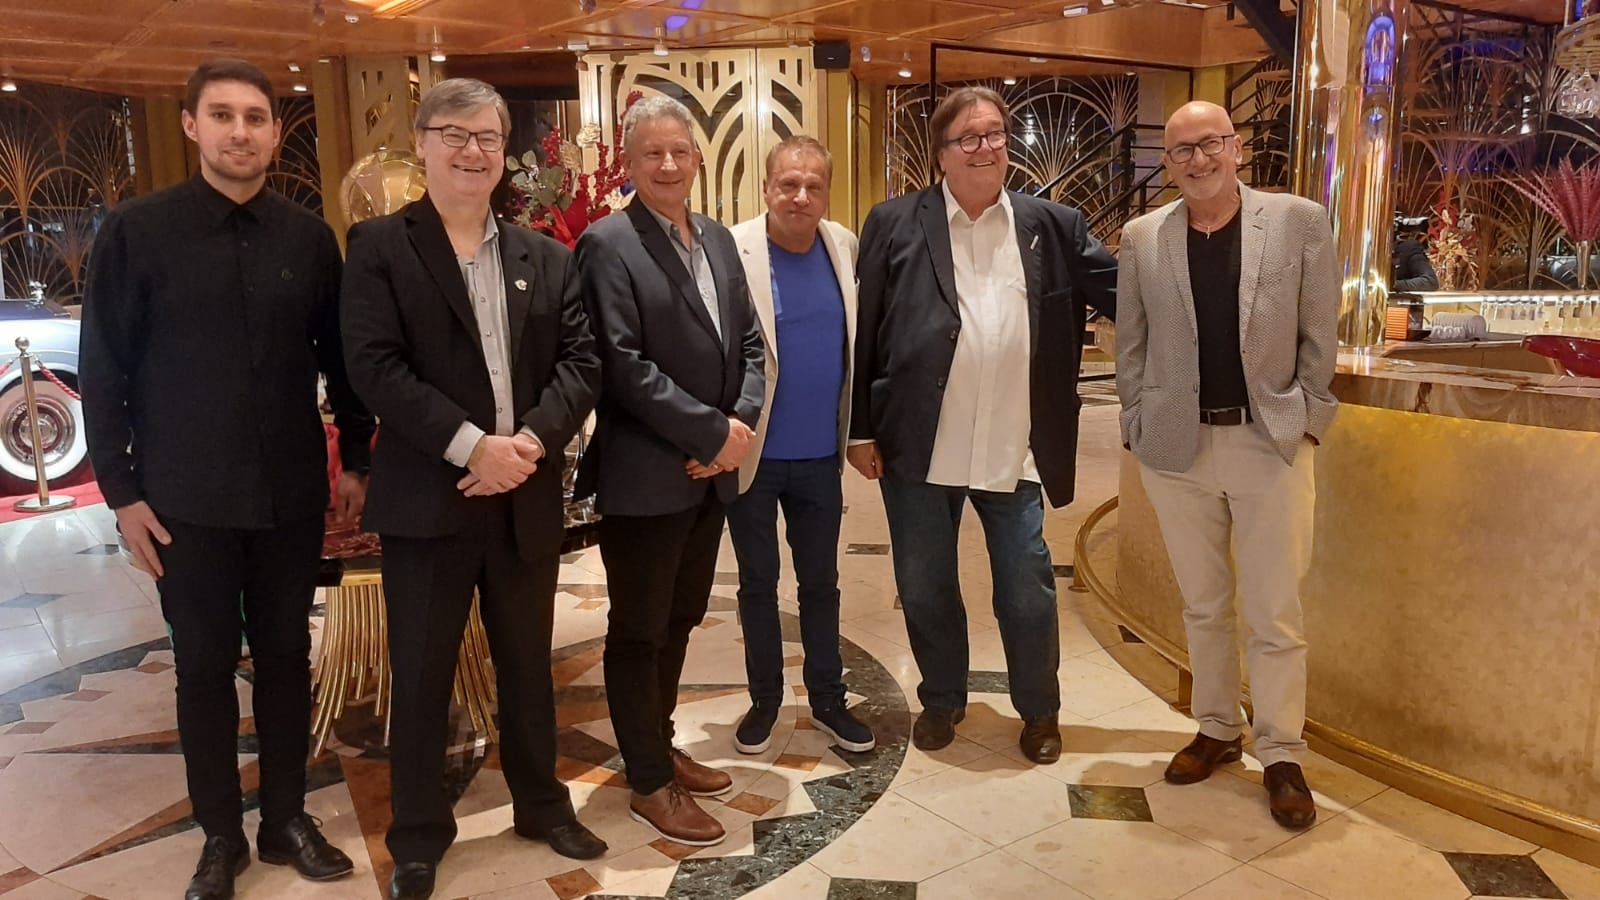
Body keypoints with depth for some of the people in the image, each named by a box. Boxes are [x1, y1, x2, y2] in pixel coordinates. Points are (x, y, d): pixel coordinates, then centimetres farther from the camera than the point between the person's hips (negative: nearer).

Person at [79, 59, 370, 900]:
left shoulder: (308, 236, 2)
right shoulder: (135, 229, -5)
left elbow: (340, 357, 8)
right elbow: (103, 370, -3)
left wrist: (355, 459, 7)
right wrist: (122, 490, -5)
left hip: (292, 492, 2)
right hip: (186, 498, -2)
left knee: (286, 655, 12)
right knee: (204, 664, 9)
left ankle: (286, 817, 28)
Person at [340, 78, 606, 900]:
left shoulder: (546, 257, 10)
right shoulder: (378, 247, -2)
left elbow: (581, 361, 2)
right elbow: (373, 366, -13)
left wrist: (532, 441, -15)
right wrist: (471, 446, -20)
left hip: (528, 496, 4)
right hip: (427, 498, -3)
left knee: (528, 665, 17)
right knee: (421, 676, 8)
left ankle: (541, 803, 36)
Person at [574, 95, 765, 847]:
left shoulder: (718, 240, 11)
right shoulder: (607, 244, -11)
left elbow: (749, 343, 11)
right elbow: (623, 366, -20)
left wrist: (741, 425, -6)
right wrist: (714, 431, -17)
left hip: (710, 471, 7)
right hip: (645, 475, -7)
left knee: (678, 622, 19)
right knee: (638, 633, 7)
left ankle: (660, 747, 36)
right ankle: (649, 783, 21)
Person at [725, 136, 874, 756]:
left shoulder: (845, 248, 0)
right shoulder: (731, 251, -13)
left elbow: (858, 343, 6)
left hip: (820, 455, 3)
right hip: (753, 453, -3)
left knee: (821, 581, 16)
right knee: (757, 583, 13)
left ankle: (827, 699, 32)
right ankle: (764, 700, 31)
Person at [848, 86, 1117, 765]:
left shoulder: (1053, 225, 4)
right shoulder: (895, 224, 0)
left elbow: (1126, 295, 6)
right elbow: (864, 332, -1)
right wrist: (860, 430, -2)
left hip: (1013, 452, 1)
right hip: (917, 449, 0)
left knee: (1028, 592, 9)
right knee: (925, 587, 13)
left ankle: (1039, 709, 32)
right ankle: (941, 700, 36)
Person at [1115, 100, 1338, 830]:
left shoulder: (1299, 222, -2)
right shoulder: (1142, 237, 3)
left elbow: (1319, 336, 1)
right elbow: (1130, 343, 7)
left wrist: (1307, 420, -3)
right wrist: (1139, 426, 2)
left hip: (1273, 442, -2)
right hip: (1176, 445, 2)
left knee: (1274, 615, 3)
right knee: (1202, 606, 14)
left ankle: (1281, 756, 18)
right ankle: (1216, 731, 30)